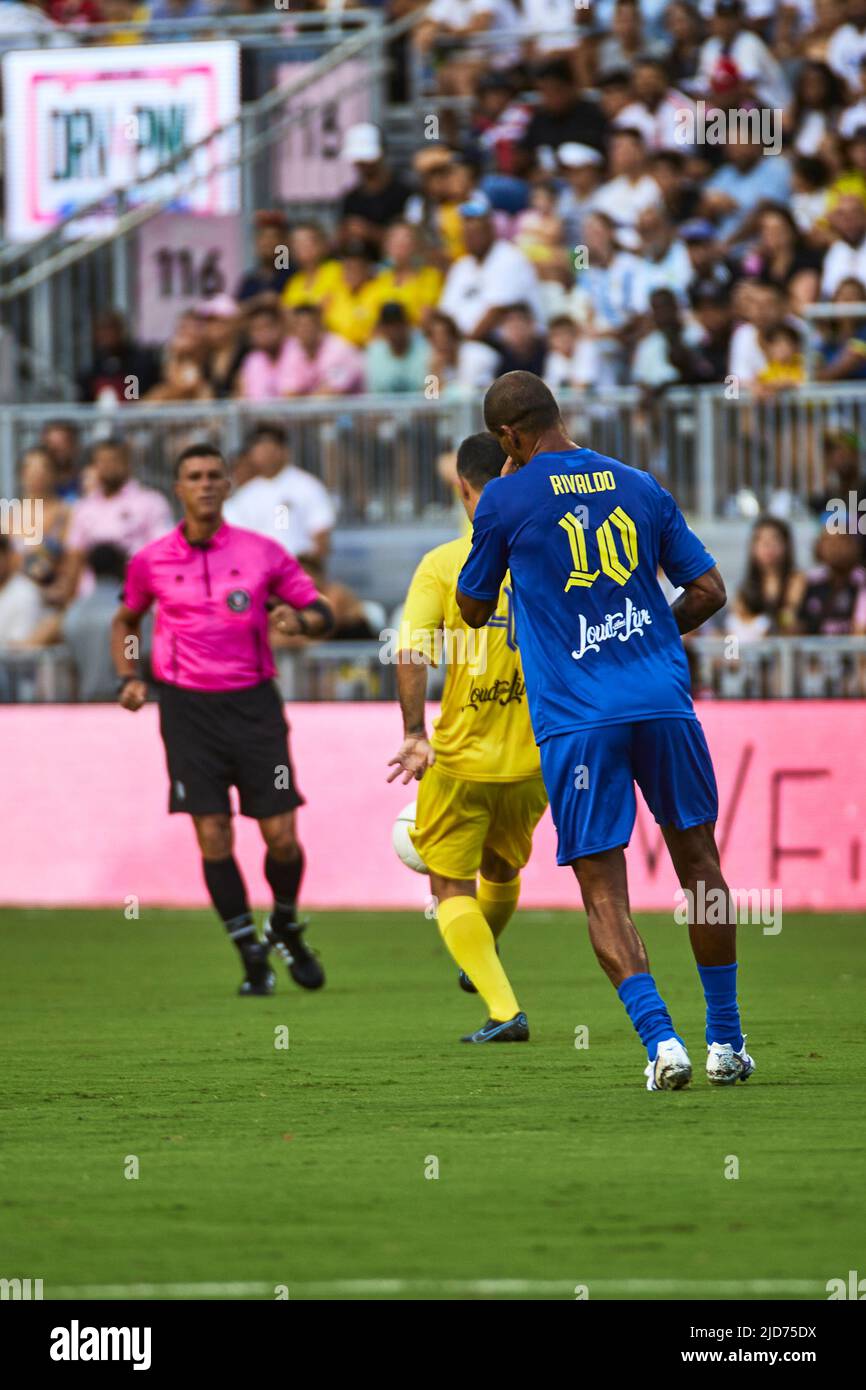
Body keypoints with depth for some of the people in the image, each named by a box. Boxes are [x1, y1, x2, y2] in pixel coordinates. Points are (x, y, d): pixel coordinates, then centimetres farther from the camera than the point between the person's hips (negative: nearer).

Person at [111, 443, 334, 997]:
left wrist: (300, 619, -15)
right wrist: (128, 677, 6)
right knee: (214, 838, -6)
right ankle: (252, 956, 6)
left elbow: (321, 612, 8)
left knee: (282, 836, -3)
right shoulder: (151, 562, 3)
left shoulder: (263, 553, 1)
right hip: (188, 708, 0)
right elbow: (126, 620, 21)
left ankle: (286, 928, 26)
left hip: (253, 702, 0)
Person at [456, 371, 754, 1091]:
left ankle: (661, 1039, -15)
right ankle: (727, 1041, 18)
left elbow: (474, 610, 13)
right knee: (698, 863, 15)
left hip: (575, 720, -3)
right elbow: (710, 590, 12)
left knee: (604, 890, 0)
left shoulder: (507, 499, 0)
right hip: (663, 702, 3)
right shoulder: (637, 486, 10)